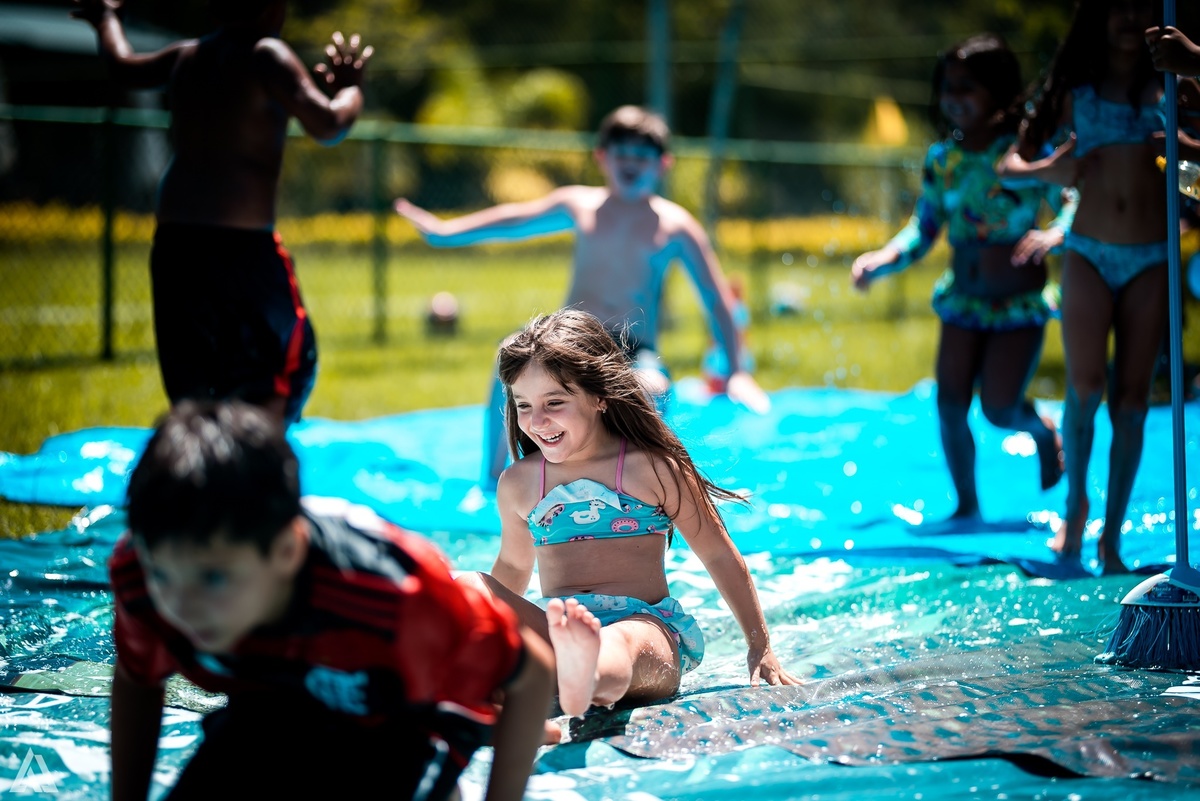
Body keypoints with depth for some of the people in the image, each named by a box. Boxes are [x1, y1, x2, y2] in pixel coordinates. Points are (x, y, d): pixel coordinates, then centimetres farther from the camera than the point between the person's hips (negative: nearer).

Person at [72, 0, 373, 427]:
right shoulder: (267, 56, -8)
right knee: (290, 358, -1)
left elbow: (123, 66, 30)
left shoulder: (186, 56, 12)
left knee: (193, 374, 13)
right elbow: (326, 126, -15)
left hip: (172, 236, 7)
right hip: (241, 238, -7)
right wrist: (350, 89, 5)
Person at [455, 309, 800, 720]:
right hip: (552, 637, 5)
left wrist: (761, 650, 9)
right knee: (465, 586, -21)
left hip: (647, 627, -5)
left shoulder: (651, 468, 3)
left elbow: (720, 556, 9)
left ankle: (582, 679, -83)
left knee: (619, 642, -43)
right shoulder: (517, 484, 14)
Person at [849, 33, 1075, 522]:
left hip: (1020, 305, -4)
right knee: (950, 407, -3)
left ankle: (1044, 431, 27)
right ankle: (967, 506, 15)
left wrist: (1053, 236, -36)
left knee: (999, 409, -10)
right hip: (962, 300, 4)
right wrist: (881, 262, -12)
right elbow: (923, 231, 5)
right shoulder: (942, 158, 1)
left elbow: (1074, 207, -14)